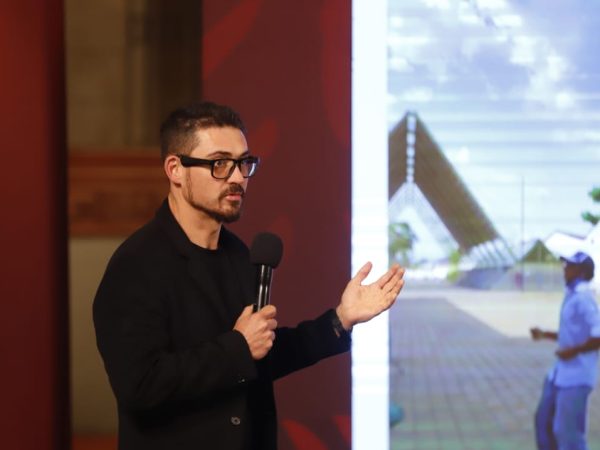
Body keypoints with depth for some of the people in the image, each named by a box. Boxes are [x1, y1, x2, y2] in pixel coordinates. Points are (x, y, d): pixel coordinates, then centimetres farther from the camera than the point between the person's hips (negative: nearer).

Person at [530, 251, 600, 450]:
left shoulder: (583, 298, -20)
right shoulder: (572, 296, 11)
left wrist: (573, 351, -21)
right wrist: (545, 334, 19)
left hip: (576, 377, -10)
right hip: (561, 373, 10)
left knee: (567, 431, -5)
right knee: (544, 419, 20)